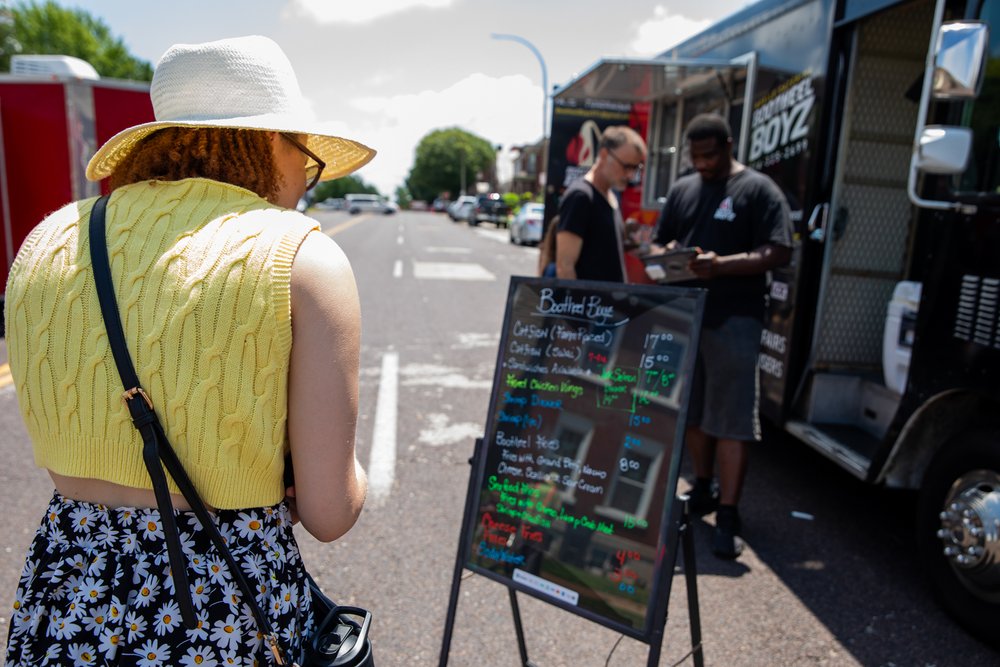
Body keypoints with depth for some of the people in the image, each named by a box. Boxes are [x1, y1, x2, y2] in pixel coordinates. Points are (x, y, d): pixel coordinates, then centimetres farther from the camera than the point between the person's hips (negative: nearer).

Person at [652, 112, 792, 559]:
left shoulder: (758, 189, -2)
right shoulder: (682, 189, 15)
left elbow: (779, 253, -10)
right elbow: (660, 241, 18)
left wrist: (720, 265, -22)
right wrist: (666, 256, -6)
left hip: (734, 319, -5)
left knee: (732, 419, -4)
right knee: (693, 411, 14)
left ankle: (728, 515, 3)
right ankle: (703, 490, 31)